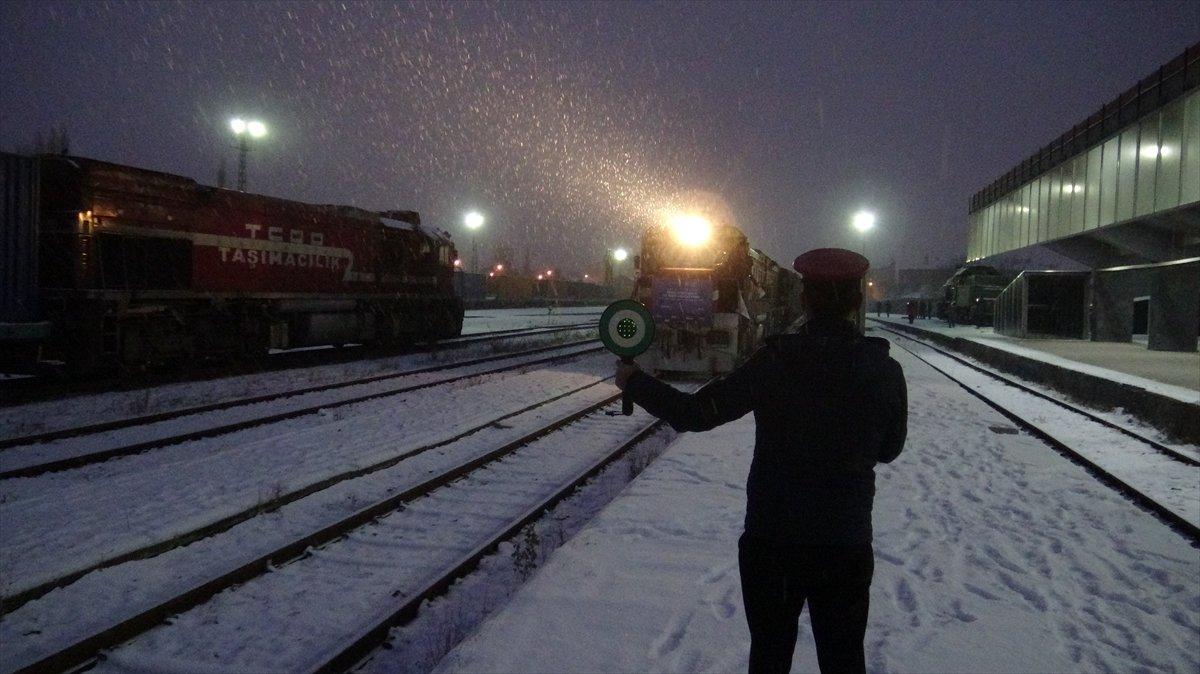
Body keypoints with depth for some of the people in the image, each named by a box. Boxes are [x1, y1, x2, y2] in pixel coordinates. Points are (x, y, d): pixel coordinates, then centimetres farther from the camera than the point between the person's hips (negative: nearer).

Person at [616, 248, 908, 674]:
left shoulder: (775, 362, -15)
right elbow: (889, 449, 6)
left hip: (771, 544, -1)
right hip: (848, 547, 1)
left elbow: (695, 413, -12)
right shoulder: (886, 372, -8)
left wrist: (634, 382, 2)